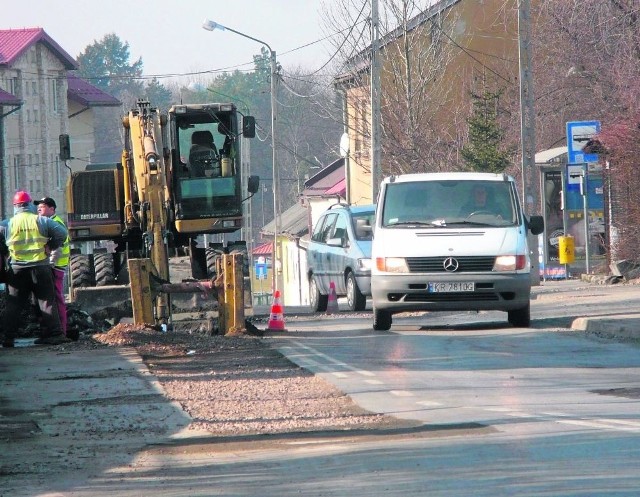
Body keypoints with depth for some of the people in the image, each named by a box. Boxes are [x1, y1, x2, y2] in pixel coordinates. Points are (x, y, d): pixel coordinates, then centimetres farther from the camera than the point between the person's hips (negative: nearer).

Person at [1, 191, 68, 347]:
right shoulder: (41, 221, -1)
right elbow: (62, 233, -2)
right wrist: (53, 247, 12)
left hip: (17, 269, 0)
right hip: (41, 267, 0)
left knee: (13, 305, 6)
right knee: (47, 301, 4)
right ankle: (53, 333, -1)